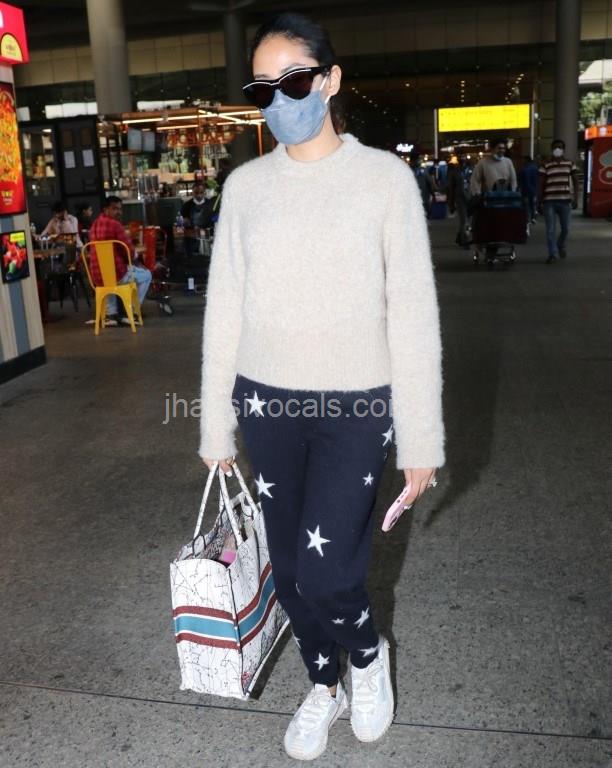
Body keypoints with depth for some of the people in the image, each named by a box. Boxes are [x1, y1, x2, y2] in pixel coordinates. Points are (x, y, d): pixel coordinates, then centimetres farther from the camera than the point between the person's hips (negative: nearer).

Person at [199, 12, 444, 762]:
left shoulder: (384, 177, -4)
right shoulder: (245, 185, 5)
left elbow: (413, 313, -5)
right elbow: (224, 308, 7)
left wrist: (420, 438, -6)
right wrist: (216, 425, 8)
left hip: (355, 407, -3)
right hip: (268, 404, 4)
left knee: (325, 574, -6)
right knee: (288, 569, 12)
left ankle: (367, 653, 30)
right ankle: (322, 687, 40)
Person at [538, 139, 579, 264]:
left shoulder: (570, 164, 7)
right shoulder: (546, 166, 2)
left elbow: (575, 181, 11)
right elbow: (541, 185, 3)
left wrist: (575, 198, 2)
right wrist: (540, 201, -1)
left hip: (565, 200, 2)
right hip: (549, 201, -1)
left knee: (565, 228, 7)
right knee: (550, 230, -4)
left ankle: (561, 246, 35)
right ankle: (553, 253, 3)